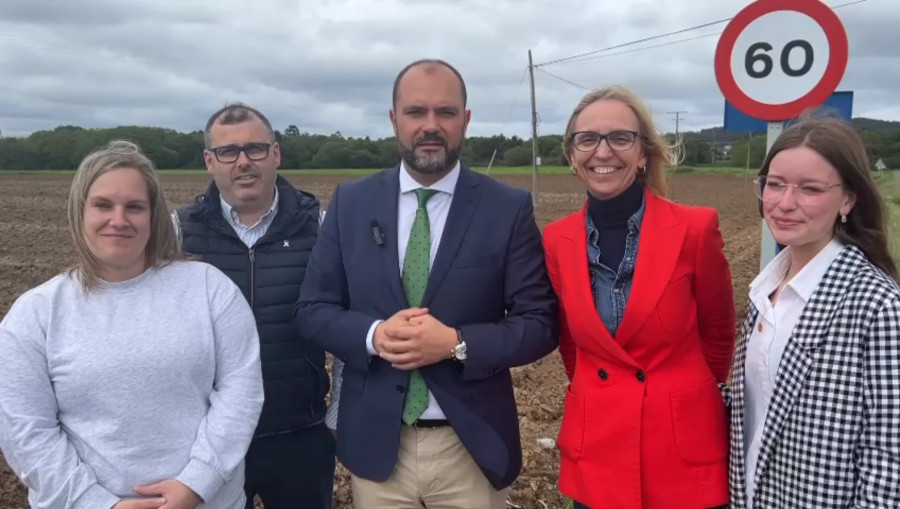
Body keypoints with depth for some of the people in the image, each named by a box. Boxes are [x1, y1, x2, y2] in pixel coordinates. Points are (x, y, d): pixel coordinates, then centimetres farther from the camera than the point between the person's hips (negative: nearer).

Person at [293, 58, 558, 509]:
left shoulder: (509, 209, -6)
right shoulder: (350, 202, 0)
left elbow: (539, 324, -6)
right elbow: (311, 311, 1)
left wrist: (456, 343, -21)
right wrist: (375, 335, -17)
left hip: (471, 447, -1)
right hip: (376, 444, 2)